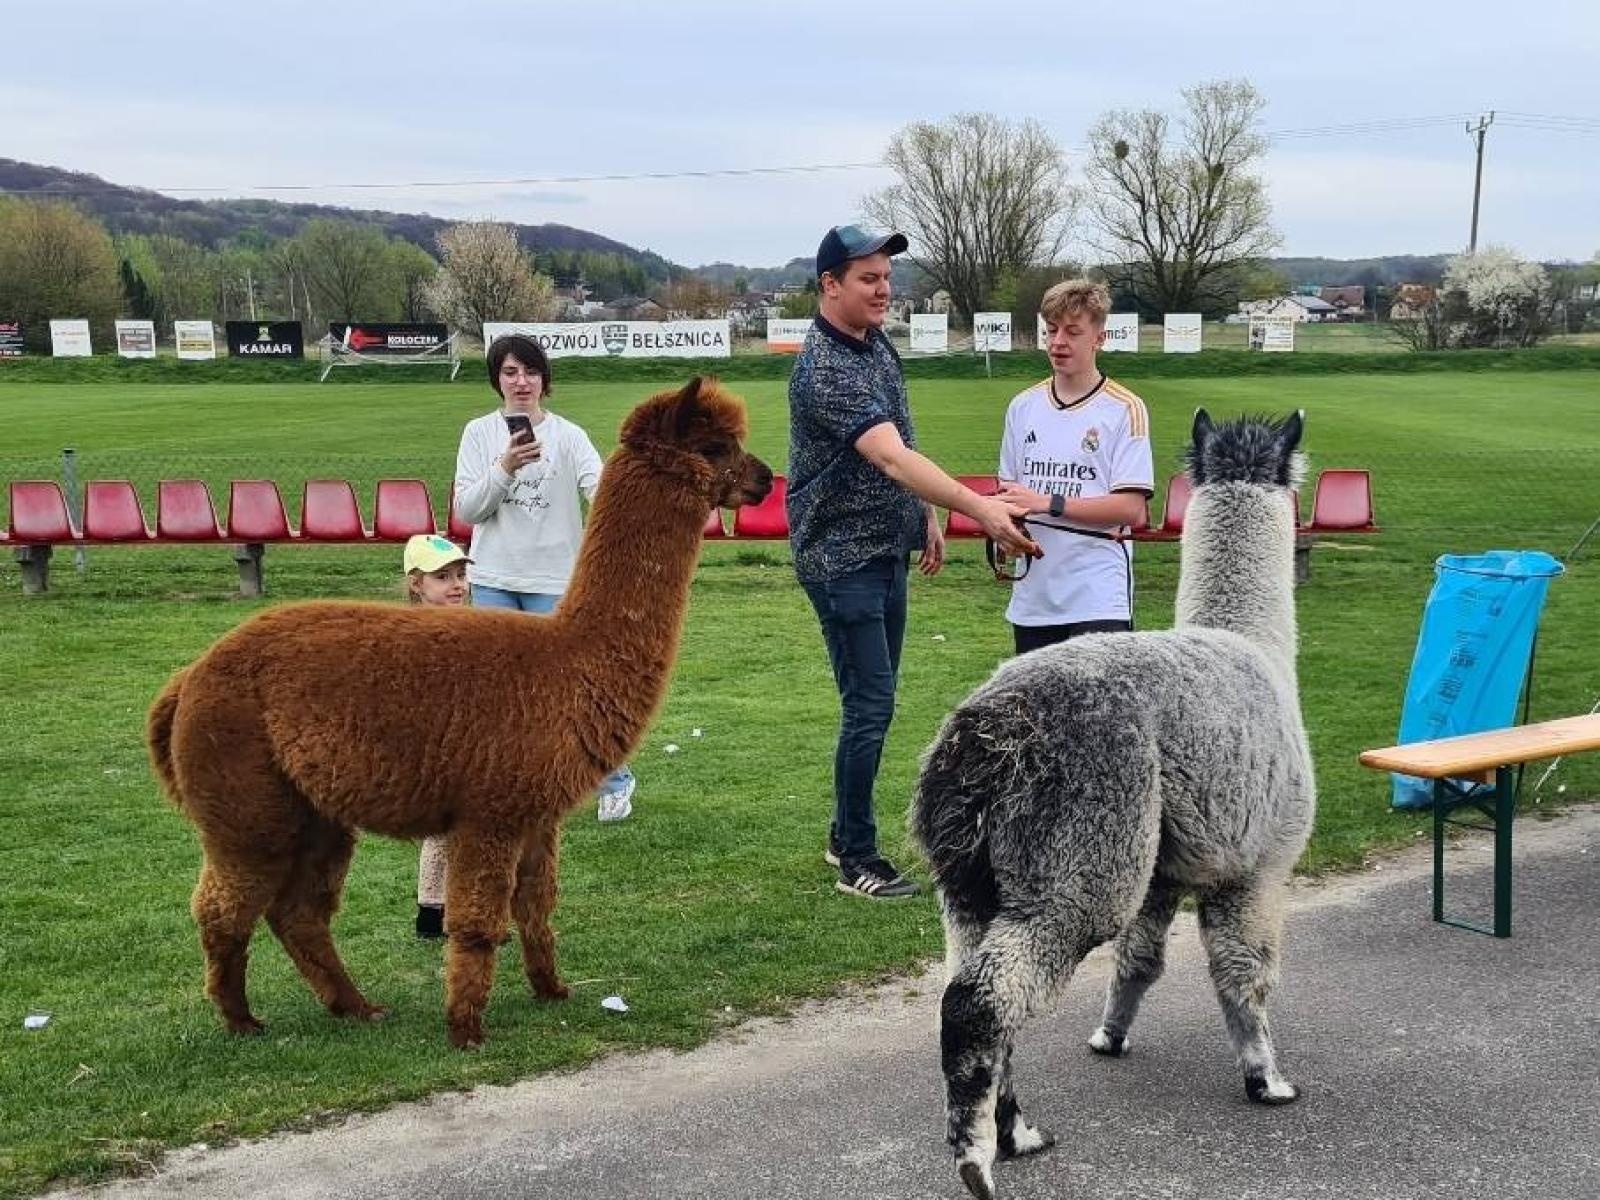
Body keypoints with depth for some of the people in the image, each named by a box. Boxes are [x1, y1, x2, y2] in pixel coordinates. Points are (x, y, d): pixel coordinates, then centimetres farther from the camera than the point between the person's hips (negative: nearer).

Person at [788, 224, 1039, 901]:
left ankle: (844, 835, 29)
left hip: (888, 552, 9)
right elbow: (892, 459, -35)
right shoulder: (824, 369, -23)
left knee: (873, 700, 15)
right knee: (869, 706, -5)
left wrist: (926, 518, 14)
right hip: (843, 560, -9)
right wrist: (980, 509, -43)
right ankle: (857, 860, 8)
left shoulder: (877, 344, 7)